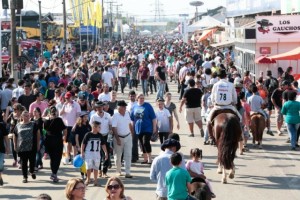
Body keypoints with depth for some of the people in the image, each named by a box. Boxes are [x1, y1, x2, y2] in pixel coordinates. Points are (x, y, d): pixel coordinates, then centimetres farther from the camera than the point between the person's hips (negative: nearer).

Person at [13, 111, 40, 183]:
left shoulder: (33, 124, 3)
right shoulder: (18, 126, 5)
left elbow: (38, 134, 6)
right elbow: (15, 136, 12)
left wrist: (38, 144, 3)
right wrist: (15, 145, 9)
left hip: (32, 147, 0)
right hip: (22, 147, 0)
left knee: (32, 160, 5)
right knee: (23, 162, 4)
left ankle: (32, 171, 33)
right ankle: (25, 177, 13)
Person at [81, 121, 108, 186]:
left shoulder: (100, 136, 2)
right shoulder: (88, 135, -9)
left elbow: (103, 144, 9)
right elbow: (83, 144, -5)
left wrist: (106, 153, 6)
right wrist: (82, 153, -5)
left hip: (97, 154, 3)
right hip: (88, 153, -3)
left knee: (96, 167, 6)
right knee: (89, 167, -2)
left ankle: (95, 180, 16)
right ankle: (88, 179, 15)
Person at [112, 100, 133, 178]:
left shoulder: (127, 113, 4)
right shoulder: (115, 116, -14)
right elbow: (114, 129, -17)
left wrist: (132, 133, 15)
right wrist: (118, 139, -20)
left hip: (128, 137, 4)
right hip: (119, 137, -4)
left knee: (128, 155, -3)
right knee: (118, 156, 8)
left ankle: (127, 172, -3)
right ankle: (118, 171, 24)